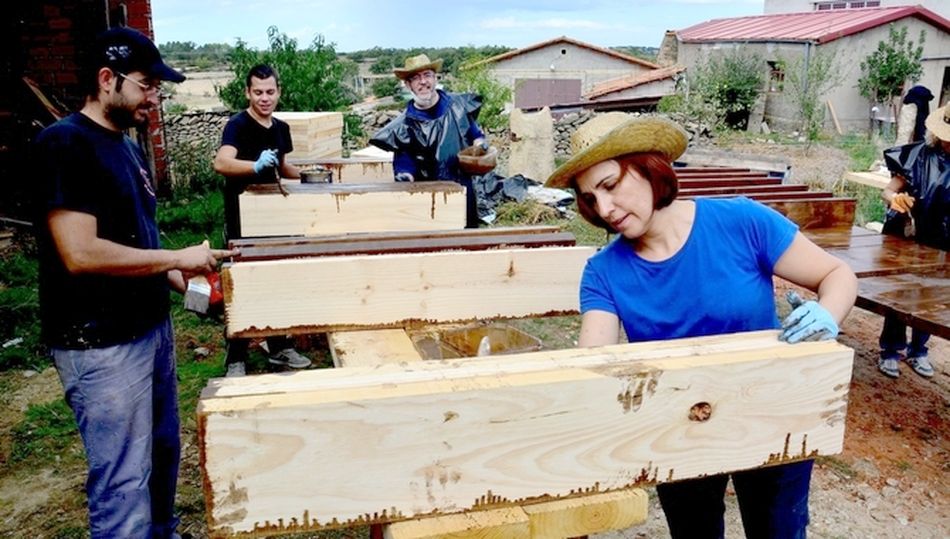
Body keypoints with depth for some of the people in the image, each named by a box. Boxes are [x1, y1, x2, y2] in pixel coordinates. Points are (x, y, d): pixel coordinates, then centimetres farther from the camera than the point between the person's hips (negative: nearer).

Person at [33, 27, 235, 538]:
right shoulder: (64, 144, -16)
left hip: (150, 325, 9)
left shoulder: (128, 147, 11)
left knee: (162, 453, 21)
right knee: (123, 481, 0)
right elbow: (81, 254, -24)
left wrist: (178, 279, 4)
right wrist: (176, 258, -16)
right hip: (102, 345, -9)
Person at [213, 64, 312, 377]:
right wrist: (256, 165, -51)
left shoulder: (281, 128, 6)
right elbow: (221, 163, -35)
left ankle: (279, 349, 27)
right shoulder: (238, 125, -16)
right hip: (242, 219, -7)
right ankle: (236, 360, 10)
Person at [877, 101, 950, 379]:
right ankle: (890, 350, 18)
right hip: (907, 237, -3)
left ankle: (918, 350, 30)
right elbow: (889, 191, -10)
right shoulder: (920, 155, -12)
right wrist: (895, 198, -32)